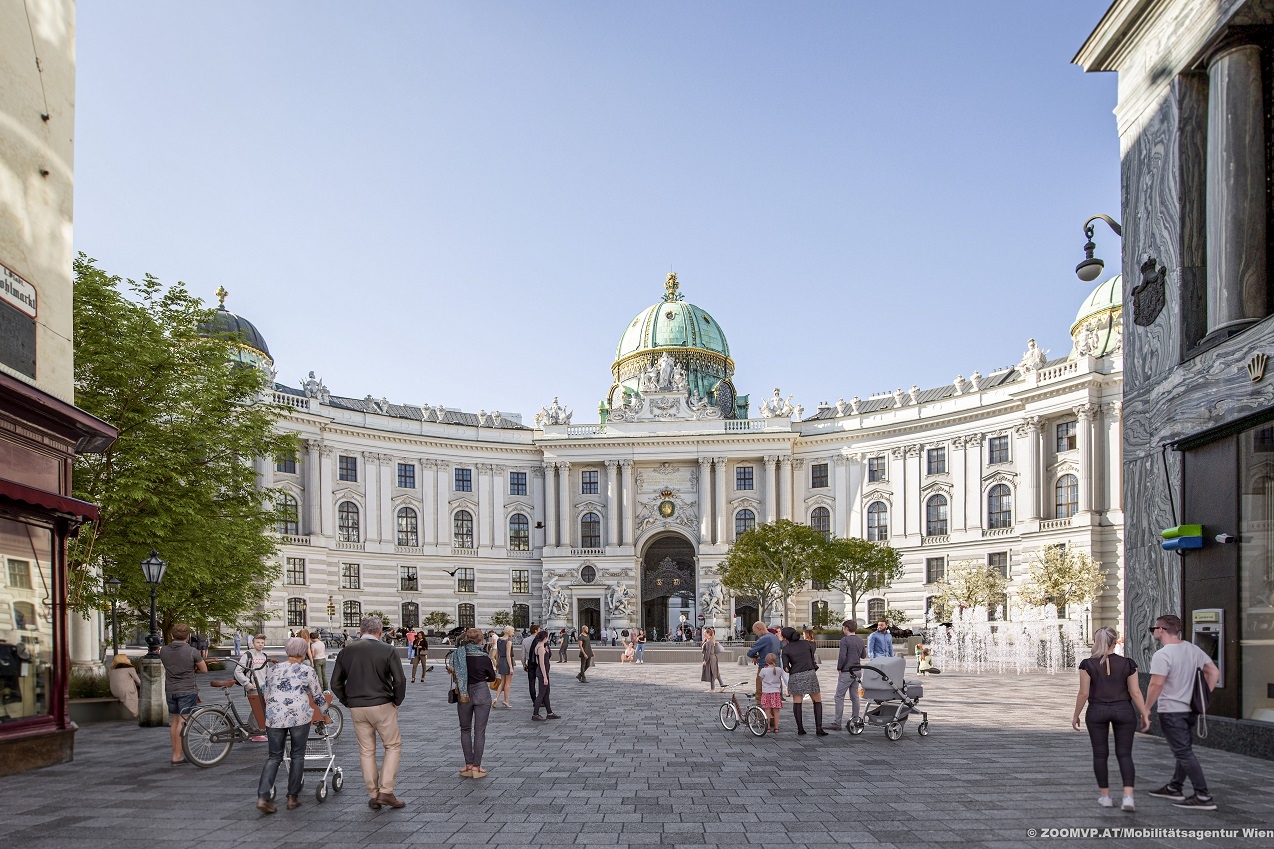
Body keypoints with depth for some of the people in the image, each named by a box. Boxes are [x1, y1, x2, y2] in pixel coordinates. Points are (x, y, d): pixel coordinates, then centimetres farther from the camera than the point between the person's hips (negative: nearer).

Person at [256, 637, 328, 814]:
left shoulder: (273, 670, 13)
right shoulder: (308, 671, 3)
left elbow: (267, 696, 21)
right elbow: (318, 697, 10)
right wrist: (325, 714, 27)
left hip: (274, 717, 3)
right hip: (299, 717, -3)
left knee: (274, 756, 10)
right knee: (297, 756, 10)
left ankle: (263, 797, -3)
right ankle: (293, 798, 13)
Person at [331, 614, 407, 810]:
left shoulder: (346, 651, 4)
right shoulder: (388, 650, -6)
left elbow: (336, 683, 5)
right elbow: (400, 681, -11)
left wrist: (348, 702, 13)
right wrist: (396, 702, 2)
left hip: (356, 708, 4)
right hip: (382, 706, -3)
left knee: (366, 751, 12)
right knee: (393, 746, 9)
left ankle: (373, 796, 14)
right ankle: (386, 791, -1)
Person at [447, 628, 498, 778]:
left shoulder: (457, 655, -6)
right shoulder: (484, 658, -12)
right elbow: (492, 677, 2)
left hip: (464, 695, 2)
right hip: (482, 693, -2)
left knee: (465, 730, 15)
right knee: (479, 731, 5)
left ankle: (469, 765, 13)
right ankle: (476, 767, 6)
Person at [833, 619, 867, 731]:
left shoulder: (845, 640, -13)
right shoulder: (860, 641, 10)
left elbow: (842, 656, -20)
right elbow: (864, 655, 22)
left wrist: (839, 668, -7)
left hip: (846, 672, -7)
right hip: (857, 671, 8)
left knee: (839, 697, -3)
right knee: (854, 696, 13)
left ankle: (838, 722, -5)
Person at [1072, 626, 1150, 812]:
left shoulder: (1088, 664, -7)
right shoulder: (1127, 664, -4)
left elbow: (1084, 693, -7)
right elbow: (1135, 693, -4)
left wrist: (1076, 715, 3)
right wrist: (1144, 715, 5)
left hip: (1097, 711, -1)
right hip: (1123, 710, 1)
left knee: (1100, 754, 9)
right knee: (1124, 754, 6)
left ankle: (1105, 796, 14)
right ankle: (1128, 797, -7)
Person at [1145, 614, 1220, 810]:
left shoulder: (1162, 655, -19)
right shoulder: (1193, 649, 7)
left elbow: (1156, 685, -23)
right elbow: (1214, 672, 11)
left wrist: (1146, 709, -12)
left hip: (1171, 711, -9)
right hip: (1191, 709, 9)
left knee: (1184, 753, -5)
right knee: (1183, 750, 19)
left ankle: (1203, 797, -7)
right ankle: (1174, 788, 31)